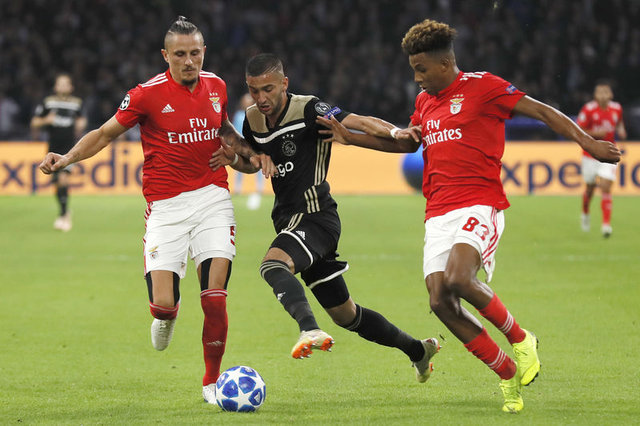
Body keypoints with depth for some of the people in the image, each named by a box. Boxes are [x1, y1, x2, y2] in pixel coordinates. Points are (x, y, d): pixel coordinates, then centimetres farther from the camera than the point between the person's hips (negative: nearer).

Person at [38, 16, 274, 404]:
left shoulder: (216, 86, 7)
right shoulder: (148, 95, -7)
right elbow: (105, 133, 2)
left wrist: (250, 152, 15)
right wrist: (67, 158, -12)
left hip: (212, 197, 3)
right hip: (166, 207, -3)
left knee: (215, 298, -10)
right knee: (164, 304, -12)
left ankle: (212, 383, 8)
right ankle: (166, 318, 29)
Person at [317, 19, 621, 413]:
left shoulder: (482, 87, -2)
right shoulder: (424, 101, 19)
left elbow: (541, 111, -4)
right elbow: (408, 142, 37)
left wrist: (587, 141, -15)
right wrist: (349, 137, 30)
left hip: (479, 206, -7)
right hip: (438, 213, 7)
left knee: (457, 279, -31)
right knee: (440, 300, -10)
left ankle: (521, 340, -5)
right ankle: (510, 374, 5)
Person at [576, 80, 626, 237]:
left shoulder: (617, 109, -2)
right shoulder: (588, 109, -12)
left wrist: (621, 130, -2)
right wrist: (595, 133, -24)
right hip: (590, 154, -1)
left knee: (606, 187, -14)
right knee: (590, 187, 15)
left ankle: (606, 224, -15)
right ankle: (585, 213, 45)